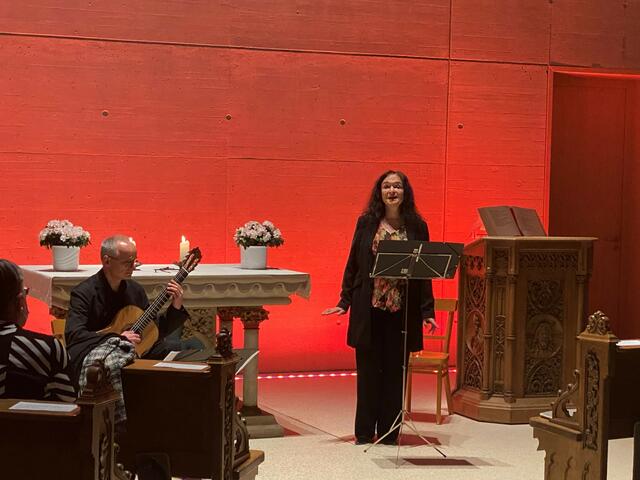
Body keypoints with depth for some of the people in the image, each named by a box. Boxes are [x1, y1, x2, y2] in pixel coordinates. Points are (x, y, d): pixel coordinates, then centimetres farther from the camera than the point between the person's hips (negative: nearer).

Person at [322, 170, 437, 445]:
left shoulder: (417, 227, 3)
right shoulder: (366, 223, 4)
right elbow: (353, 264, 7)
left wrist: (427, 311, 0)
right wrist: (344, 302, 3)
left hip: (402, 309, 0)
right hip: (369, 309, 0)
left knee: (395, 371, 5)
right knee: (368, 370, 5)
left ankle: (389, 432, 15)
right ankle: (364, 432, 14)